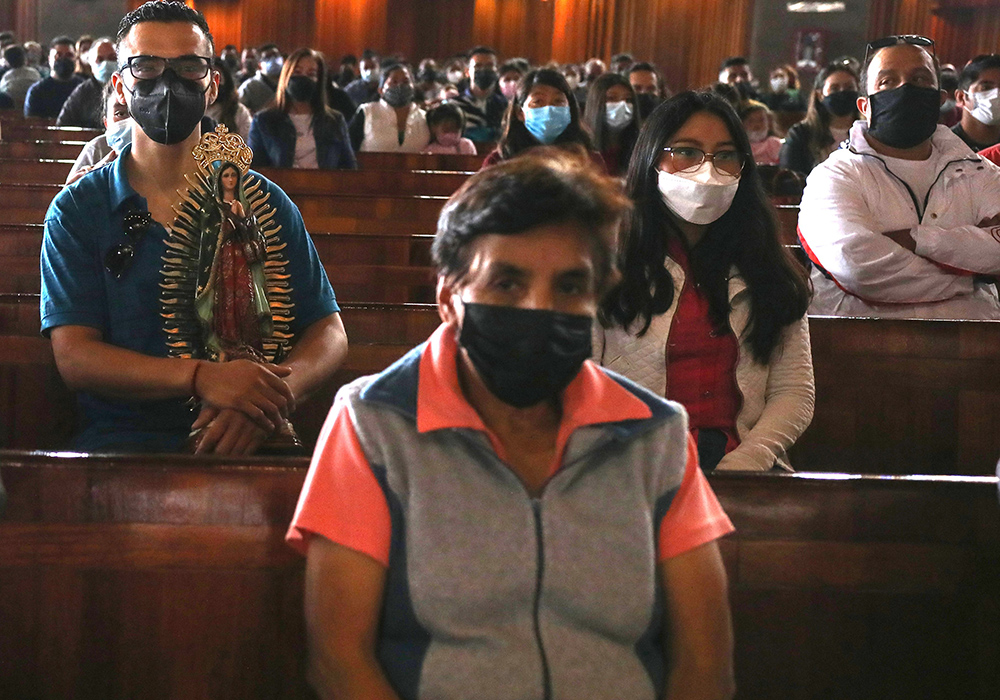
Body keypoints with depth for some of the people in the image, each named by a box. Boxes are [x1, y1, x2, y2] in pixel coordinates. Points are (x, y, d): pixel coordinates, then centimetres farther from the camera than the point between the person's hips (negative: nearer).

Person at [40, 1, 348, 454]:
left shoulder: (263, 202, 10)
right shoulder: (78, 210, 6)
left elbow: (328, 332, 7)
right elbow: (74, 357, -4)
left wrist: (268, 399, -16)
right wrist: (199, 378, -21)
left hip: (247, 442, 0)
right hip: (120, 439, 0)